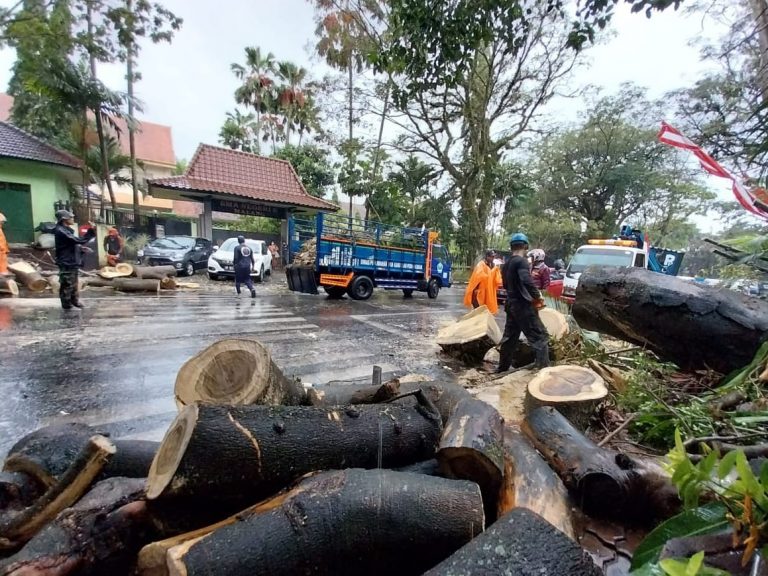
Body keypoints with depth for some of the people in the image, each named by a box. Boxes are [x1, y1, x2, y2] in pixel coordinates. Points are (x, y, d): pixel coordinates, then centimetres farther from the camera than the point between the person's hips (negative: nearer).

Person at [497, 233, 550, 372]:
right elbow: (526, 281, -29)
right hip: (523, 305, -9)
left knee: (509, 337, 16)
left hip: (511, 304, 9)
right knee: (540, 336, -2)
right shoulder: (521, 261, -13)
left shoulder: (507, 264, 13)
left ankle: (502, 368, 25)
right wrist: (537, 295, -17)